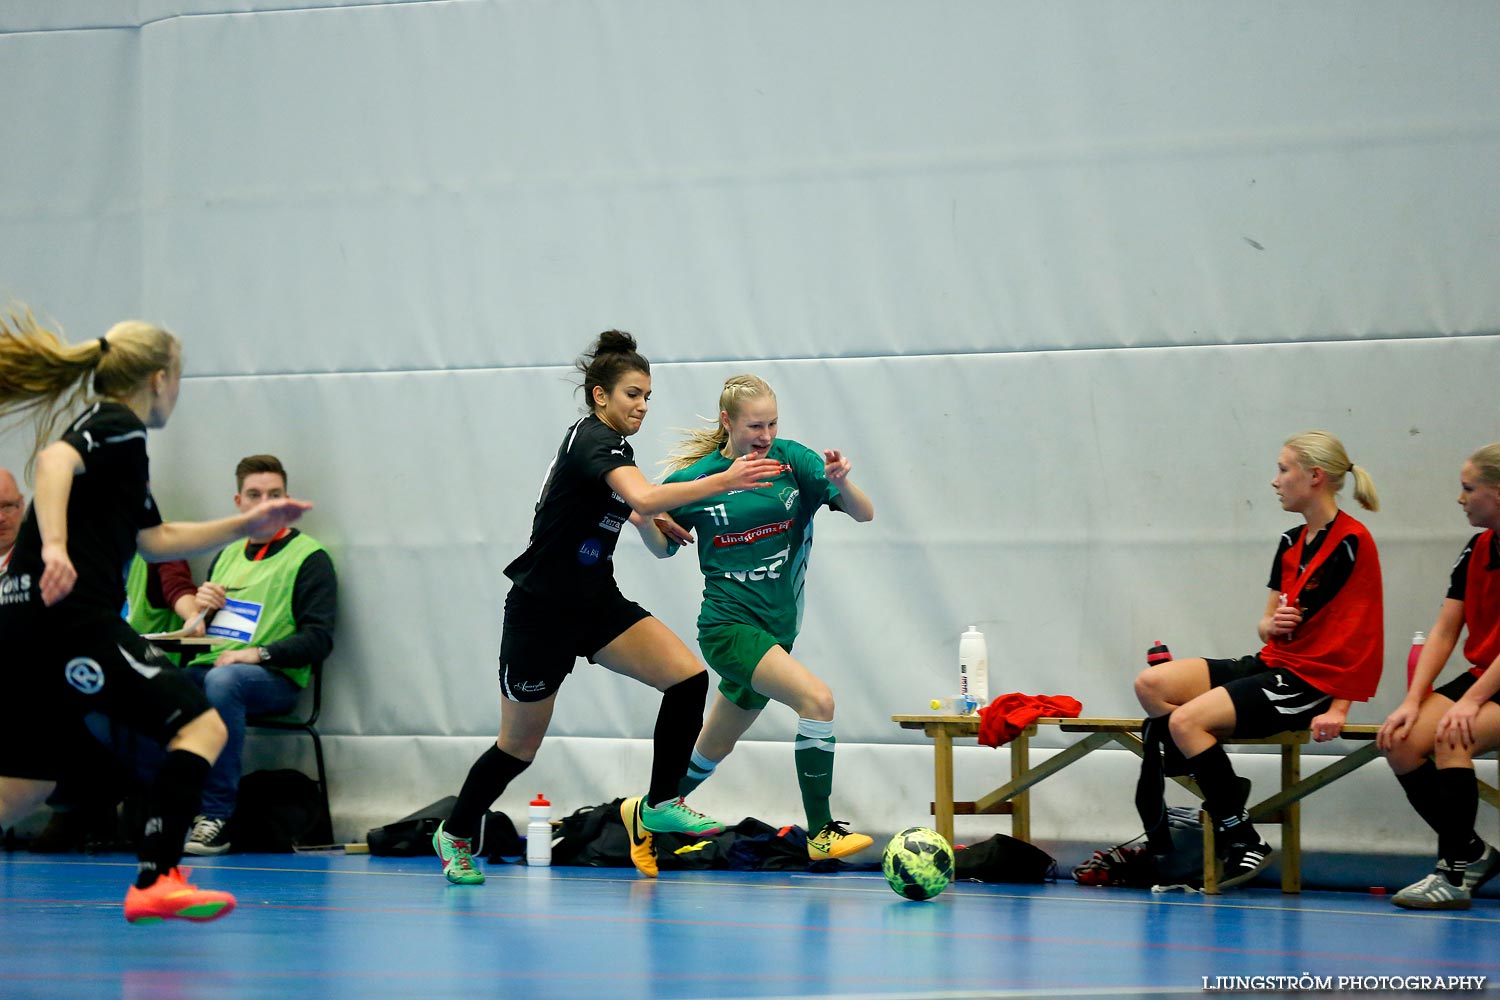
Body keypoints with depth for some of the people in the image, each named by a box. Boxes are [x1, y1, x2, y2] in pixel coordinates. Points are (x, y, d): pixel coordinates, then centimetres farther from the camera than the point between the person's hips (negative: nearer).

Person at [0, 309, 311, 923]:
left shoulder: (109, 432, 26)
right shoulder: (118, 430, -4)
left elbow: (153, 539, 35)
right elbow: (55, 460, -25)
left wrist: (244, 527, 34)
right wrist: (54, 546, -36)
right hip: (72, 622, -10)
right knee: (201, 727, -9)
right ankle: (155, 883, -19)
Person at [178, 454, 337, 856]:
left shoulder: (309, 558, 5)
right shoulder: (227, 555, 25)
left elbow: (319, 640, -5)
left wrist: (259, 653, -19)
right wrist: (200, 608, 7)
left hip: (274, 678, -5)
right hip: (206, 668, 5)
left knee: (223, 680, -40)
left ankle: (217, 816, -36)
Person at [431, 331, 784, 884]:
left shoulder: (611, 445, 9)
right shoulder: (593, 439, -20)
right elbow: (642, 498, -40)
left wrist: (657, 521, 14)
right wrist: (723, 481, -43)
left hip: (595, 604, 8)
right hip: (542, 611, -8)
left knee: (688, 677, -12)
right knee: (520, 746, 6)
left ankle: (660, 805, -3)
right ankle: (455, 834, 28)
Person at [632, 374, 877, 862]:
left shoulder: (792, 459, -2)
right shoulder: (696, 479, -7)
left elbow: (864, 513, -6)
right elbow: (664, 547, 8)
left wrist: (840, 481, -26)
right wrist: (644, 521, -14)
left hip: (776, 630, 5)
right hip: (729, 625, -5)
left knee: (714, 749, 18)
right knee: (817, 698, -26)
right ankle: (821, 832, -19)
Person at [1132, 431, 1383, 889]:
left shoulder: (1351, 542, -13)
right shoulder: (1291, 542, 14)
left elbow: (1362, 629, -15)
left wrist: (1339, 708, -19)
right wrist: (1269, 625, -7)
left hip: (1312, 681, -9)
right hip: (1271, 664, 9)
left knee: (1187, 720, -24)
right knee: (1151, 685, -5)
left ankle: (1243, 842, -15)